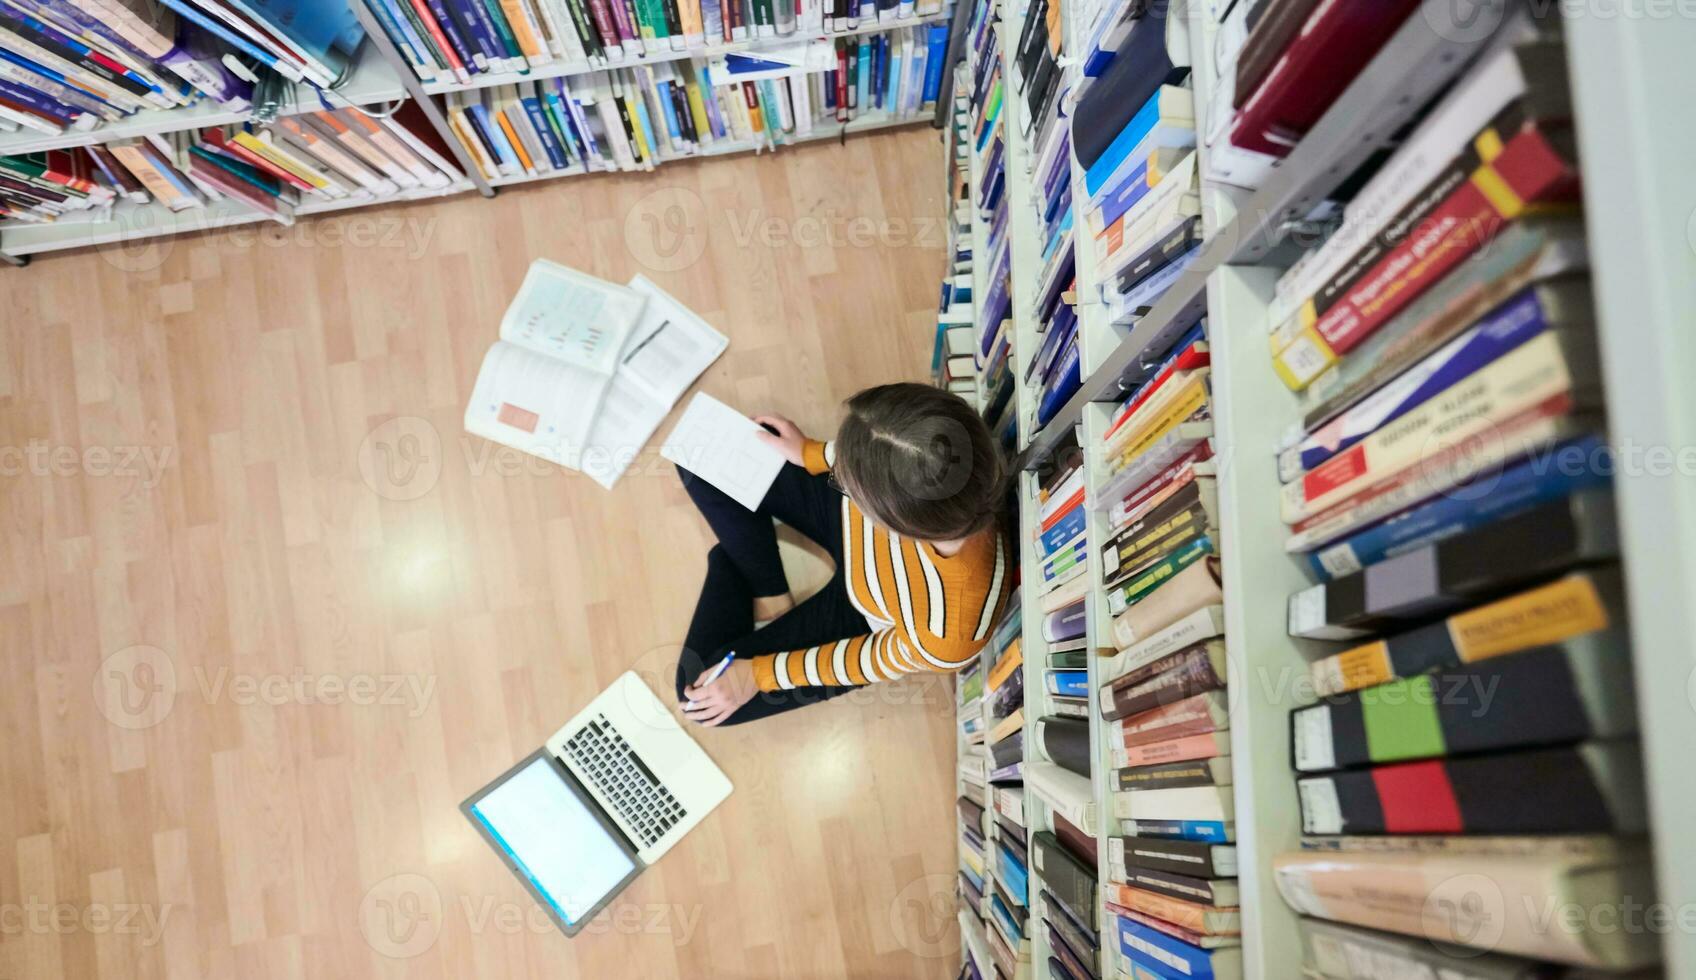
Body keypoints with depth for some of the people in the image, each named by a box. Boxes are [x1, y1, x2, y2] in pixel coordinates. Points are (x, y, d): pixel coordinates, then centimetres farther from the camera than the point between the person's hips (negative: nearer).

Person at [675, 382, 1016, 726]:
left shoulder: (949, 635, -44)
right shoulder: (937, 459, -36)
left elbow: (878, 660, -20)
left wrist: (758, 675, -9)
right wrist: (808, 452, -2)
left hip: (856, 617, -4)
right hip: (846, 518, 4)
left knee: (697, 693, 0)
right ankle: (768, 592, 11)